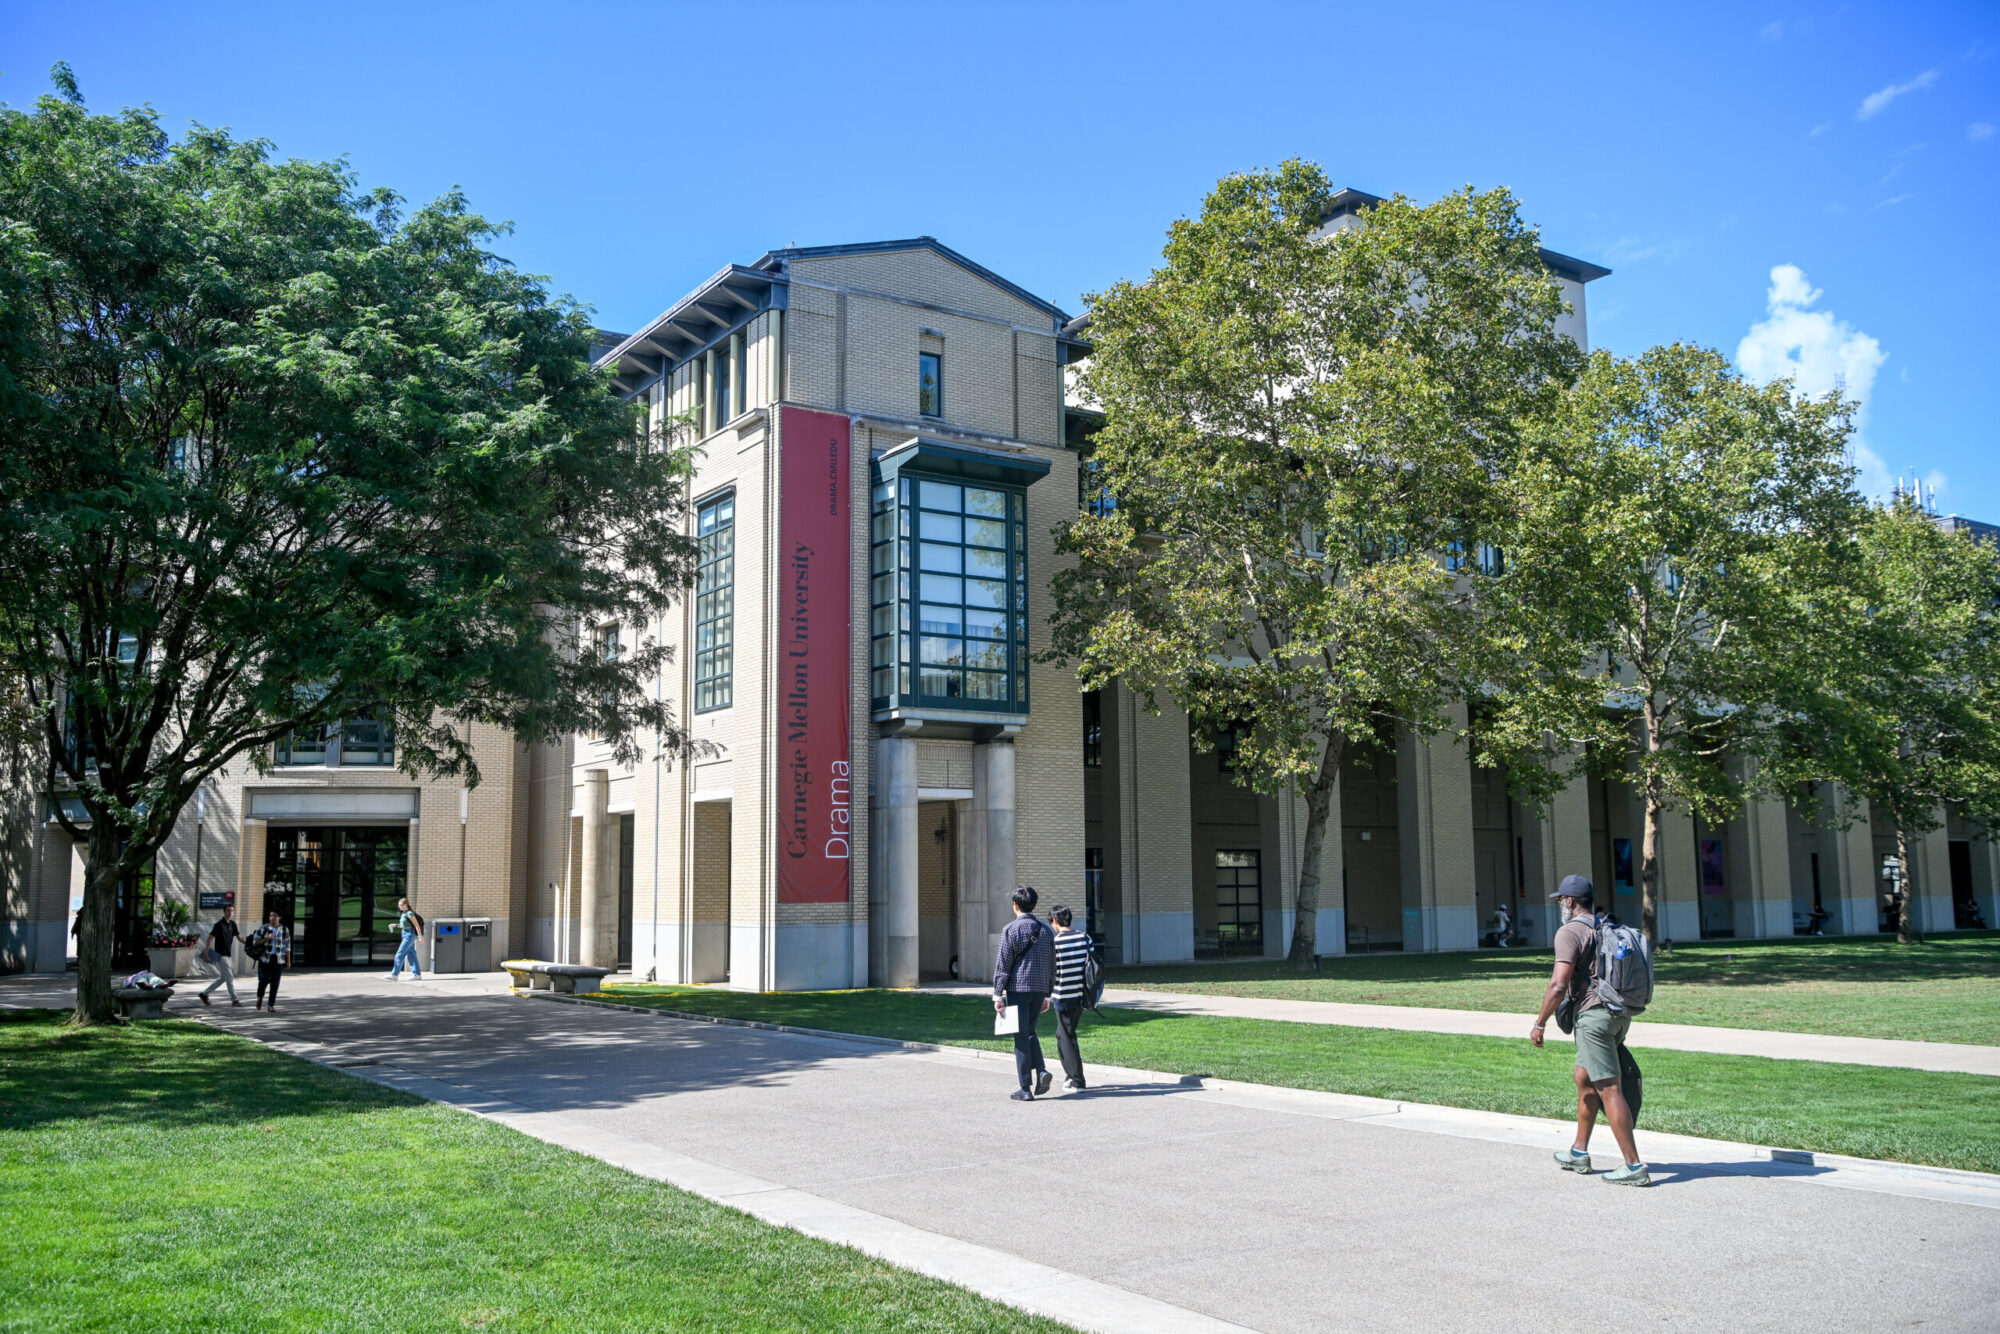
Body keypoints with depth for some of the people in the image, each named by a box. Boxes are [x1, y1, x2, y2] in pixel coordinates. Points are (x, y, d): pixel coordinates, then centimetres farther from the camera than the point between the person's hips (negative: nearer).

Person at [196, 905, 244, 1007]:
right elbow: (210, 938, -11)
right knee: (229, 978, -7)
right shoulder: (219, 925, -13)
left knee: (223, 978, 15)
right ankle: (234, 1000, -3)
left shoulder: (232, 924, 7)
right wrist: (206, 954, -13)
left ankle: (204, 993, 26)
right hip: (221, 955, -8)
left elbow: (239, 937, 8)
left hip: (228, 955, 8)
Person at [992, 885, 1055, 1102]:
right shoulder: (1045, 930, 10)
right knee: (1030, 1032, 19)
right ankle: (1041, 1070, -2)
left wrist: (998, 995, -6)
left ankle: (1026, 1089, 1)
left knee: (1021, 1037, 0)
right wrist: (1047, 995, 19)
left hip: (1018, 988, -5)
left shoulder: (1011, 930, -7)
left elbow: (1002, 964, -9)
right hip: (1040, 989, 5)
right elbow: (1052, 964, 13)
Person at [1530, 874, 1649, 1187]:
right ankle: (1579, 1153, 27)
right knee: (1584, 1079, 20)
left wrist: (1540, 1023, -10)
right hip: (1619, 1013, 9)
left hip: (1594, 1014, -9)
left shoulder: (1569, 932, -11)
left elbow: (1559, 985, -18)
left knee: (1609, 1089, -7)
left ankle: (1634, 1167, -7)